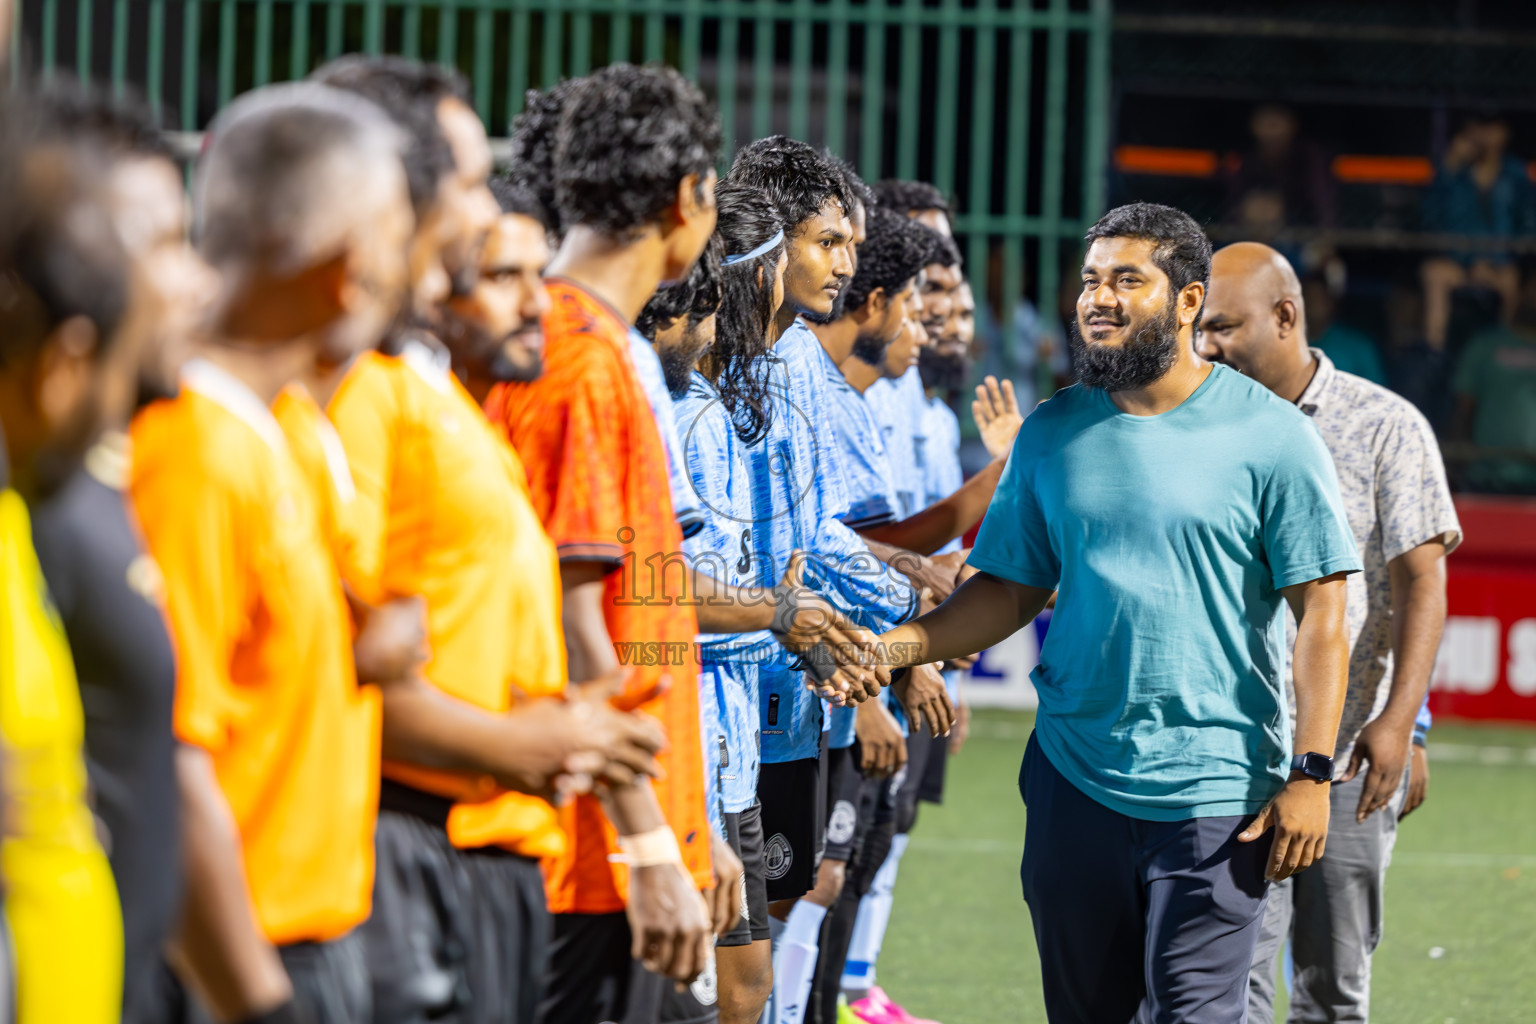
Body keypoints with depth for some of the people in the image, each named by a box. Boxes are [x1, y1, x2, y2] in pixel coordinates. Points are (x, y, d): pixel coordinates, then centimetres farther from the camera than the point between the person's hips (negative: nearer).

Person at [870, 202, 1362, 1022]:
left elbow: (1319, 610, -5)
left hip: (1213, 795, -4)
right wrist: (897, 646, -4)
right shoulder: (1052, 433, 9)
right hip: (1073, 776, 4)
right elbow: (1010, 588, 13)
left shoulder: (1269, 435, -4)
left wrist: (1310, 773, -12)